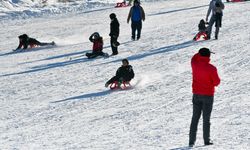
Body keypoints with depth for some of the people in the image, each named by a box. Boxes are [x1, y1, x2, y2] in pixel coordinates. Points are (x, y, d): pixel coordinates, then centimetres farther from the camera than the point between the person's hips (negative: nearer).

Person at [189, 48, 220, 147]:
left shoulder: (195, 65, -5)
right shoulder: (211, 68, -18)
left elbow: (194, 59, 20)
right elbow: (216, 82, -11)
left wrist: (201, 53, 20)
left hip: (196, 95, 4)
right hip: (208, 95, -4)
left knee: (195, 118, 10)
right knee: (206, 118, 4)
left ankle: (192, 140, 7)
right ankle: (206, 140, 5)